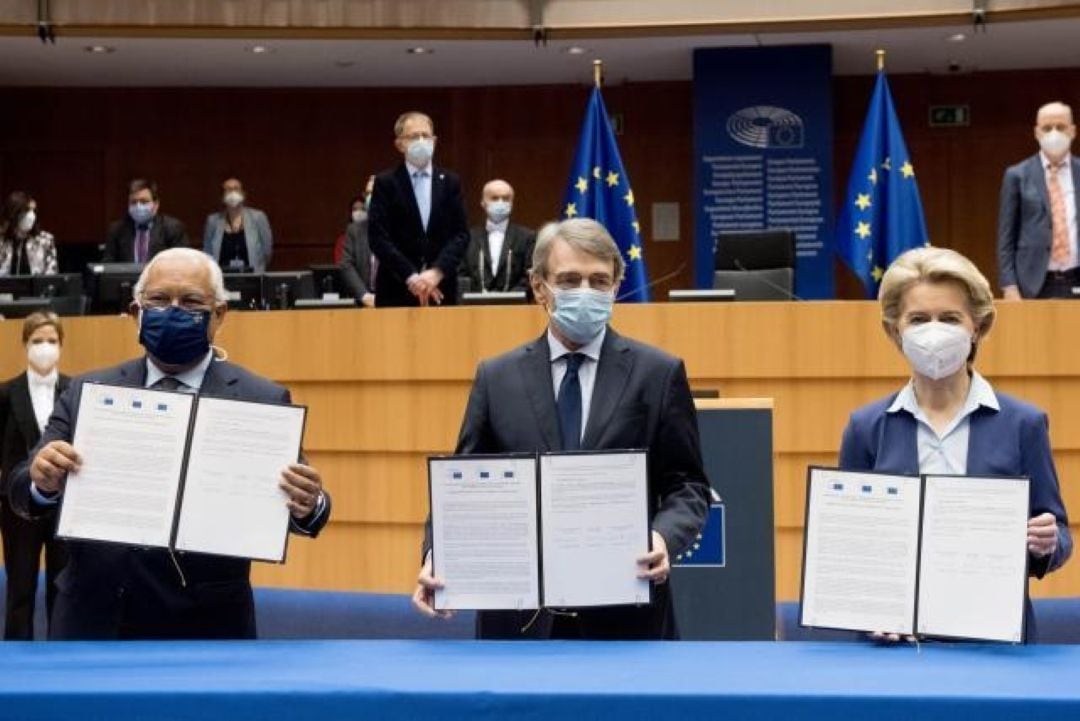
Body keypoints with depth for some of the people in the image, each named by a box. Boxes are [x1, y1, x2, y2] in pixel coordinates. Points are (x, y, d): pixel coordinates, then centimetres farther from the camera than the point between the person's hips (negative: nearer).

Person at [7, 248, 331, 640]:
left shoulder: (261, 401, -1)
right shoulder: (86, 393, 7)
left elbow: (288, 500, -5)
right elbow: (21, 493, 3)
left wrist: (308, 506, -29)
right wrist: (41, 481, -21)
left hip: (206, 631, -2)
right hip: (94, 624, 2)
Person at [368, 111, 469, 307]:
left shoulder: (450, 182, 10)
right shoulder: (385, 183, 2)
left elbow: (461, 234, 4)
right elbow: (378, 237, -5)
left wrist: (437, 272, -12)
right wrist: (411, 277, -14)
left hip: (441, 290, 2)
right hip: (397, 290, -2)